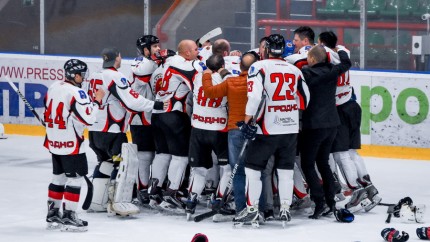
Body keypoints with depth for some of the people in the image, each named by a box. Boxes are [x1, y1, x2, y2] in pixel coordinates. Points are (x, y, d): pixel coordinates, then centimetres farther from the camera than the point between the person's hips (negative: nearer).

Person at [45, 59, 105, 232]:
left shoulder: (53, 88, 8)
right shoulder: (76, 93, -18)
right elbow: (88, 118, -21)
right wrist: (97, 101, -8)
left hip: (54, 143, 9)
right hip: (71, 145, -9)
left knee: (58, 177, 17)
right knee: (75, 178, -2)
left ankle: (53, 214, 21)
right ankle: (69, 217, -4)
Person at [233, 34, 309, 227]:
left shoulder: (259, 67, -7)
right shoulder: (294, 70, 9)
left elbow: (254, 95, -19)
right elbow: (304, 99, 15)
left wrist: (247, 121, -16)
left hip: (267, 128, -5)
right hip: (291, 129, 5)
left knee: (253, 167, 5)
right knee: (285, 169, 13)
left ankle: (252, 209, 3)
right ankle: (285, 210, 13)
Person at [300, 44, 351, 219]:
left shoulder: (307, 73, -15)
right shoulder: (332, 71, 0)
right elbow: (346, 63, 14)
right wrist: (339, 51, 32)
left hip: (314, 126, -6)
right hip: (332, 123, 6)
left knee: (307, 164, 2)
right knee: (323, 162, 17)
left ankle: (320, 201, -9)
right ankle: (331, 202, 13)